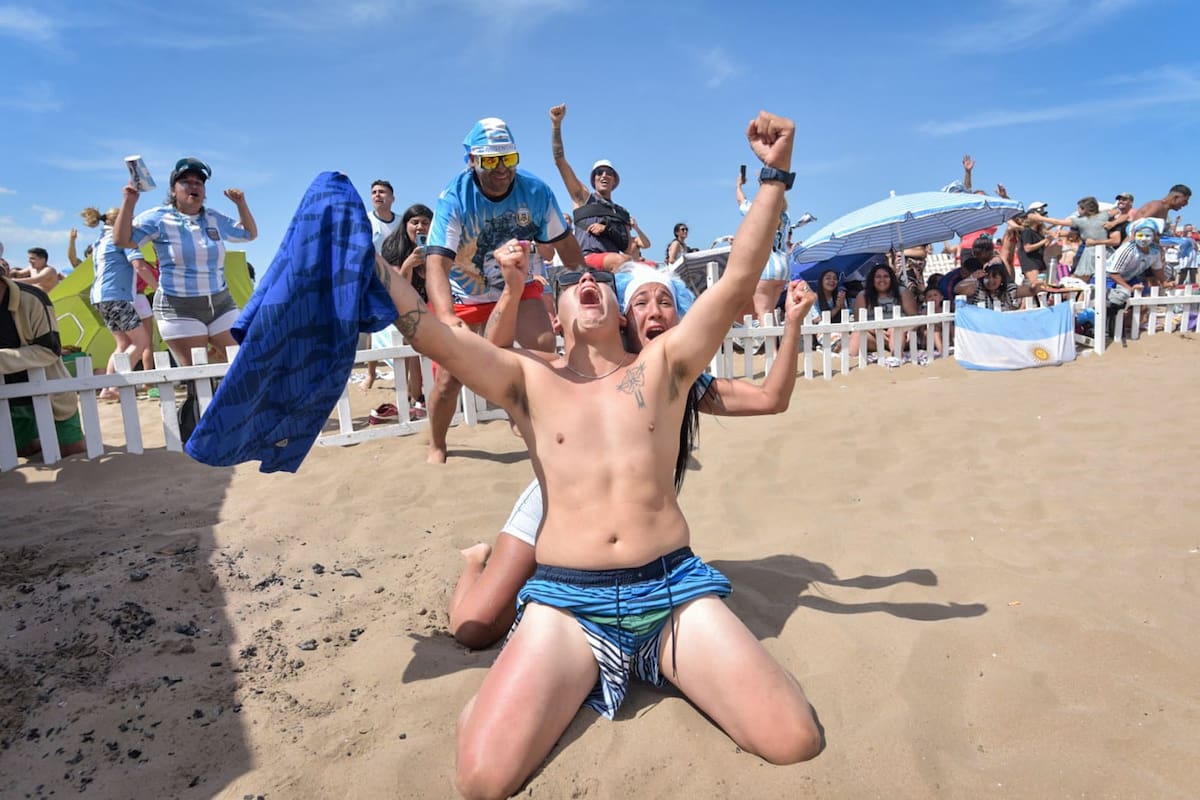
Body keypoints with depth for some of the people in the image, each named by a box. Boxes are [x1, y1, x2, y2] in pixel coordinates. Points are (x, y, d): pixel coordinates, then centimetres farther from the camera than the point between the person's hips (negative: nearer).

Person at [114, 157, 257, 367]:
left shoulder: (215, 218, 10)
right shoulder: (159, 218, -2)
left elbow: (249, 234, 22)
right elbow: (121, 240, -8)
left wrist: (241, 204, 9)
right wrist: (129, 200, -13)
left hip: (221, 304, 4)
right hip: (179, 309, -4)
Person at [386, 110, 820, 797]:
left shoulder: (662, 366, 9)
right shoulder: (530, 380, 8)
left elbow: (738, 281, 0)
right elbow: (427, 331, -1)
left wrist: (775, 176, -6)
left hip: (674, 587, 1)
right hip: (566, 601, -1)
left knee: (796, 743, -14)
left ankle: (665, 658, 12)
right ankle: (578, 673, 9)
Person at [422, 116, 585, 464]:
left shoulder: (536, 191, -17)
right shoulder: (454, 199, -25)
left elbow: (566, 245, -5)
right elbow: (436, 264, -37)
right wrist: (445, 316, -54)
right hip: (465, 293, -2)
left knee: (545, 348, -20)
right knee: (449, 375, -9)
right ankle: (436, 446, 17)